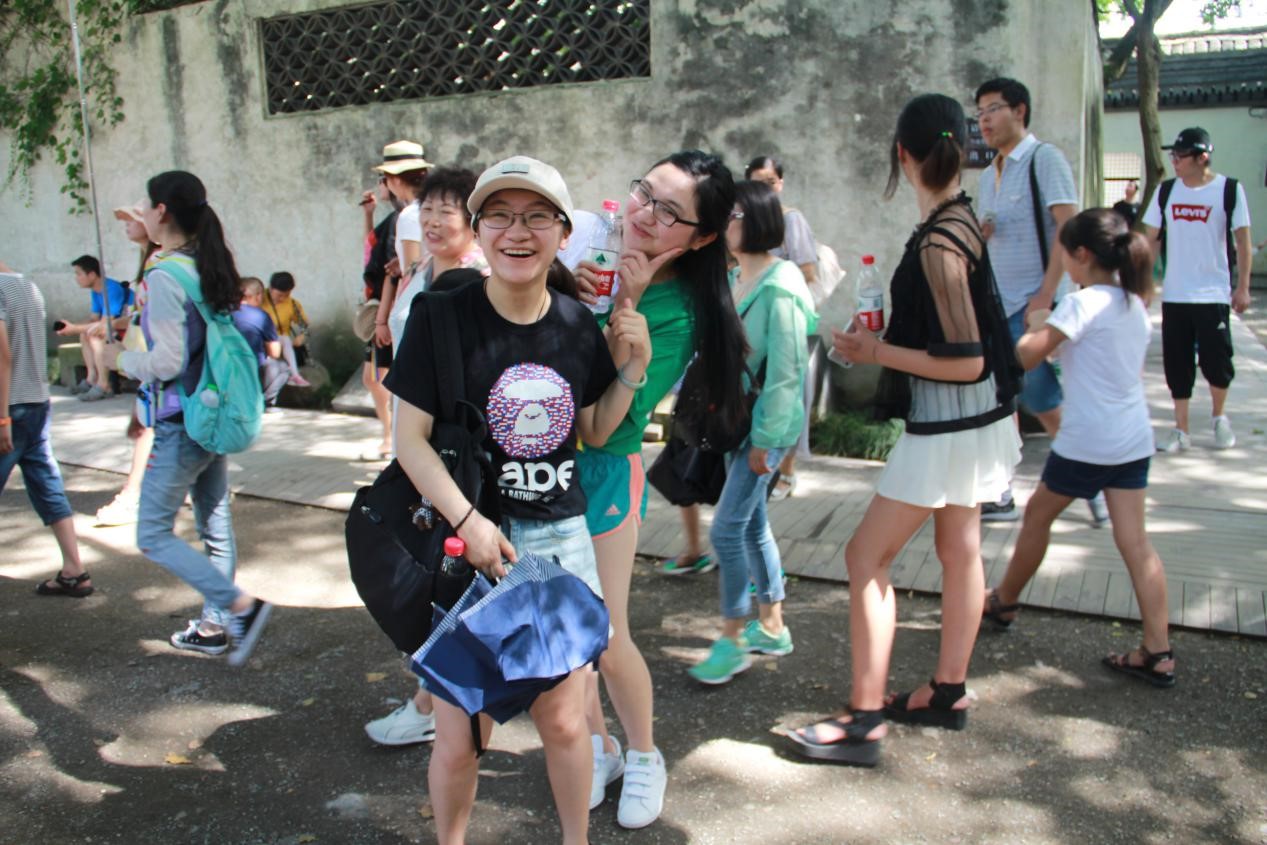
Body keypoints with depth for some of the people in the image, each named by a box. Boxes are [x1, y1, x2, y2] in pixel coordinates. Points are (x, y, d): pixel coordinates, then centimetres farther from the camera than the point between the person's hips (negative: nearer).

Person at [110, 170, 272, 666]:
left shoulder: (164, 277, -18)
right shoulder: (211, 268, 7)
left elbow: (166, 361, -21)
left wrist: (122, 360, -3)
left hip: (181, 425, -9)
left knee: (153, 535, 2)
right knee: (215, 526, 15)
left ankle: (241, 606, -8)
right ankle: (214, 626, 27)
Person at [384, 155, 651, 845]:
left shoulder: (579, 326, 2)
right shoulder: (441, 315, -10)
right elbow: (409, 437, -9)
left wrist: (633, 367, -3)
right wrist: (468, 521, -18)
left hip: (561, 539, 3)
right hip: (466, 538, -3)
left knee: (563, 722, 13)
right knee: (460, 737, 5)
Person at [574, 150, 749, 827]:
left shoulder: (676, 311, -16)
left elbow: (621, 415, -25)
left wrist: (625, 306, -28)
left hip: (603, 472, -5)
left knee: (607, 637, 0)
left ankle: (642, 756, 29)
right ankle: (596, 746, 36)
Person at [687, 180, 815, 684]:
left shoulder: (779, 288, -17)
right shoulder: (734, 279, 8)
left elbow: (785, 369, -19)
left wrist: (764, 438, -17)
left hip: (768, 424, -9)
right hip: (736, 418, 9)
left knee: (727, 528, -7)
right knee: (752, 525, 15)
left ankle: (733, 641, 8)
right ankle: (771, 627, 29)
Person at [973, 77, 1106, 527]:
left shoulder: (1045, 158, -8)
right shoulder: (988, 175, 16)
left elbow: (1068, 228, -16)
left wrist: (1045, 296, -22)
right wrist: (978, 234, 0)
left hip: (1032, 304, -7)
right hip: (994, 304, 7)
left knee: (1044, 404, -3)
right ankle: (1000, 496, 14)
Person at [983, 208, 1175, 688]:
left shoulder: (1083, 305, -14)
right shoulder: (1135, 305, 11)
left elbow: (1024, 356, -17)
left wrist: (1036, 325, 2)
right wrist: (1060, 345, 17)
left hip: (1087, 443, -7)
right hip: (1134, 440, 7)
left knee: (1038, 515, 14)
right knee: (1134, 541, 6)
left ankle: (1003, 603, 32)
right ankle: (1158, 653, 6)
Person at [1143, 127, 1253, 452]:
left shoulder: (1229, 189, -4)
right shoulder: (1166, 191, 4)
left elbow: (1243, 241, -2)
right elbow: (1152, 239, 8)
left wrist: (1242, 287, -5)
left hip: (1214, 294, -3)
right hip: (1174, 294, 3)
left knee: (1216, 363, 0)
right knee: (1177, 365, 4)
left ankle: (1219, 416, 27)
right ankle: (1181, 431, 14)